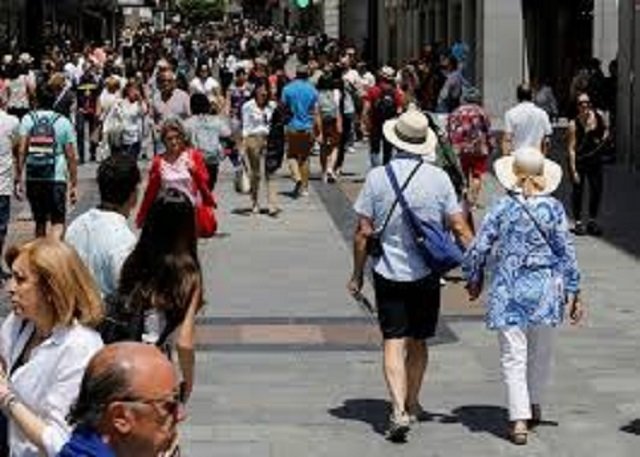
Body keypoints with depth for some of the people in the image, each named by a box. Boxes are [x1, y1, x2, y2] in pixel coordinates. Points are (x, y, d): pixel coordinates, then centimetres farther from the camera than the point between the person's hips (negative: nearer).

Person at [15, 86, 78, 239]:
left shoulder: (27, 119, 3)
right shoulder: (63, 122, 1)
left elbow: (21, 151, -5)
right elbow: (71, 156, -1)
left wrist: (18, 179, -4)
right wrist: (74, 184, 4)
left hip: (33, 179, 2)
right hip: (57, 179, -2)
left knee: (40, 221, 18)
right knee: (58, 222, 0)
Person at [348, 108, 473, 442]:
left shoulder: (378, 177, -7)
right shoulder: (439, 178, -4)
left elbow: (363, 233, -5)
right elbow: (459, 229, -3)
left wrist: (357, 274, 6)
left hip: (388, 273, -2)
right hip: (426, 274, 2)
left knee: (394, 342, -2)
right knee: (418, 342, 16)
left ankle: (399, 410, -16)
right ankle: (412, 404, 30)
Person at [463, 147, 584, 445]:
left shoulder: (502, 208, -6)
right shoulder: (553, 209, -4)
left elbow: (478, 249, -4)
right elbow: (567, 253, -2)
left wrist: (474, 280, 12)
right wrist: (573, 293, 5)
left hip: (508, 292, -1)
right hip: (545, 291, 2)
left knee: (513, 357, 1)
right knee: (541, 353, 20)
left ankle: (519, 419, -7)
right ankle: (534, 406, 36)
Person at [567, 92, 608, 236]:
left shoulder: (598, 116, -4)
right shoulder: (574, 124, -15)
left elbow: (605, 130, 18)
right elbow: (572, 148, -13)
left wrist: (604, 138, -6)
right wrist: (573, 170, -16)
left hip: (595, 159, 4)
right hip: (579, 161, -4)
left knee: (597, 189, 8)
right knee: (578, 190, 4)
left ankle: (592, 221, 25)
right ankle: (578, 222, 17)